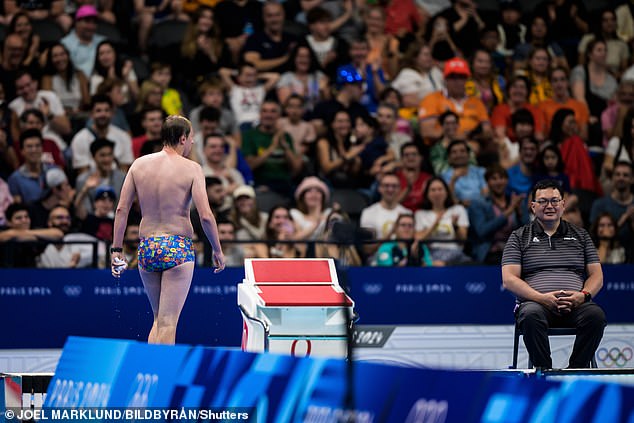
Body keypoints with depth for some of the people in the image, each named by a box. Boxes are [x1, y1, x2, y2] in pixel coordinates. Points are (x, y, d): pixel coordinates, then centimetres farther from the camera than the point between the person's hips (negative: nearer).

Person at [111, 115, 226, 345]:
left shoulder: (139, 164, 7)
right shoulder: (191, 169, -5)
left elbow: (122, 209, 5)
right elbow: (205, 216, -11)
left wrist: (117, 249, 10)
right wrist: (217, 250, 1)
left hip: (146, 248, 5)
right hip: (178, 248, -4)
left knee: (158, 319, 18)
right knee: (168, 322, -3)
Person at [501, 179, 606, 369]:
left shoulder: (580, 235, 22)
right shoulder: (519, 237, 15)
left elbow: (596, 276, 16)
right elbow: (509, 279, 3)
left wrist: (583, 295, -8)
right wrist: (541, 298, -13)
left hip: (575, 305, 2)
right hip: (537, 302, -2)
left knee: (596, 314, -32)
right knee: (531, 315, -38)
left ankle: (576, 370, -26)